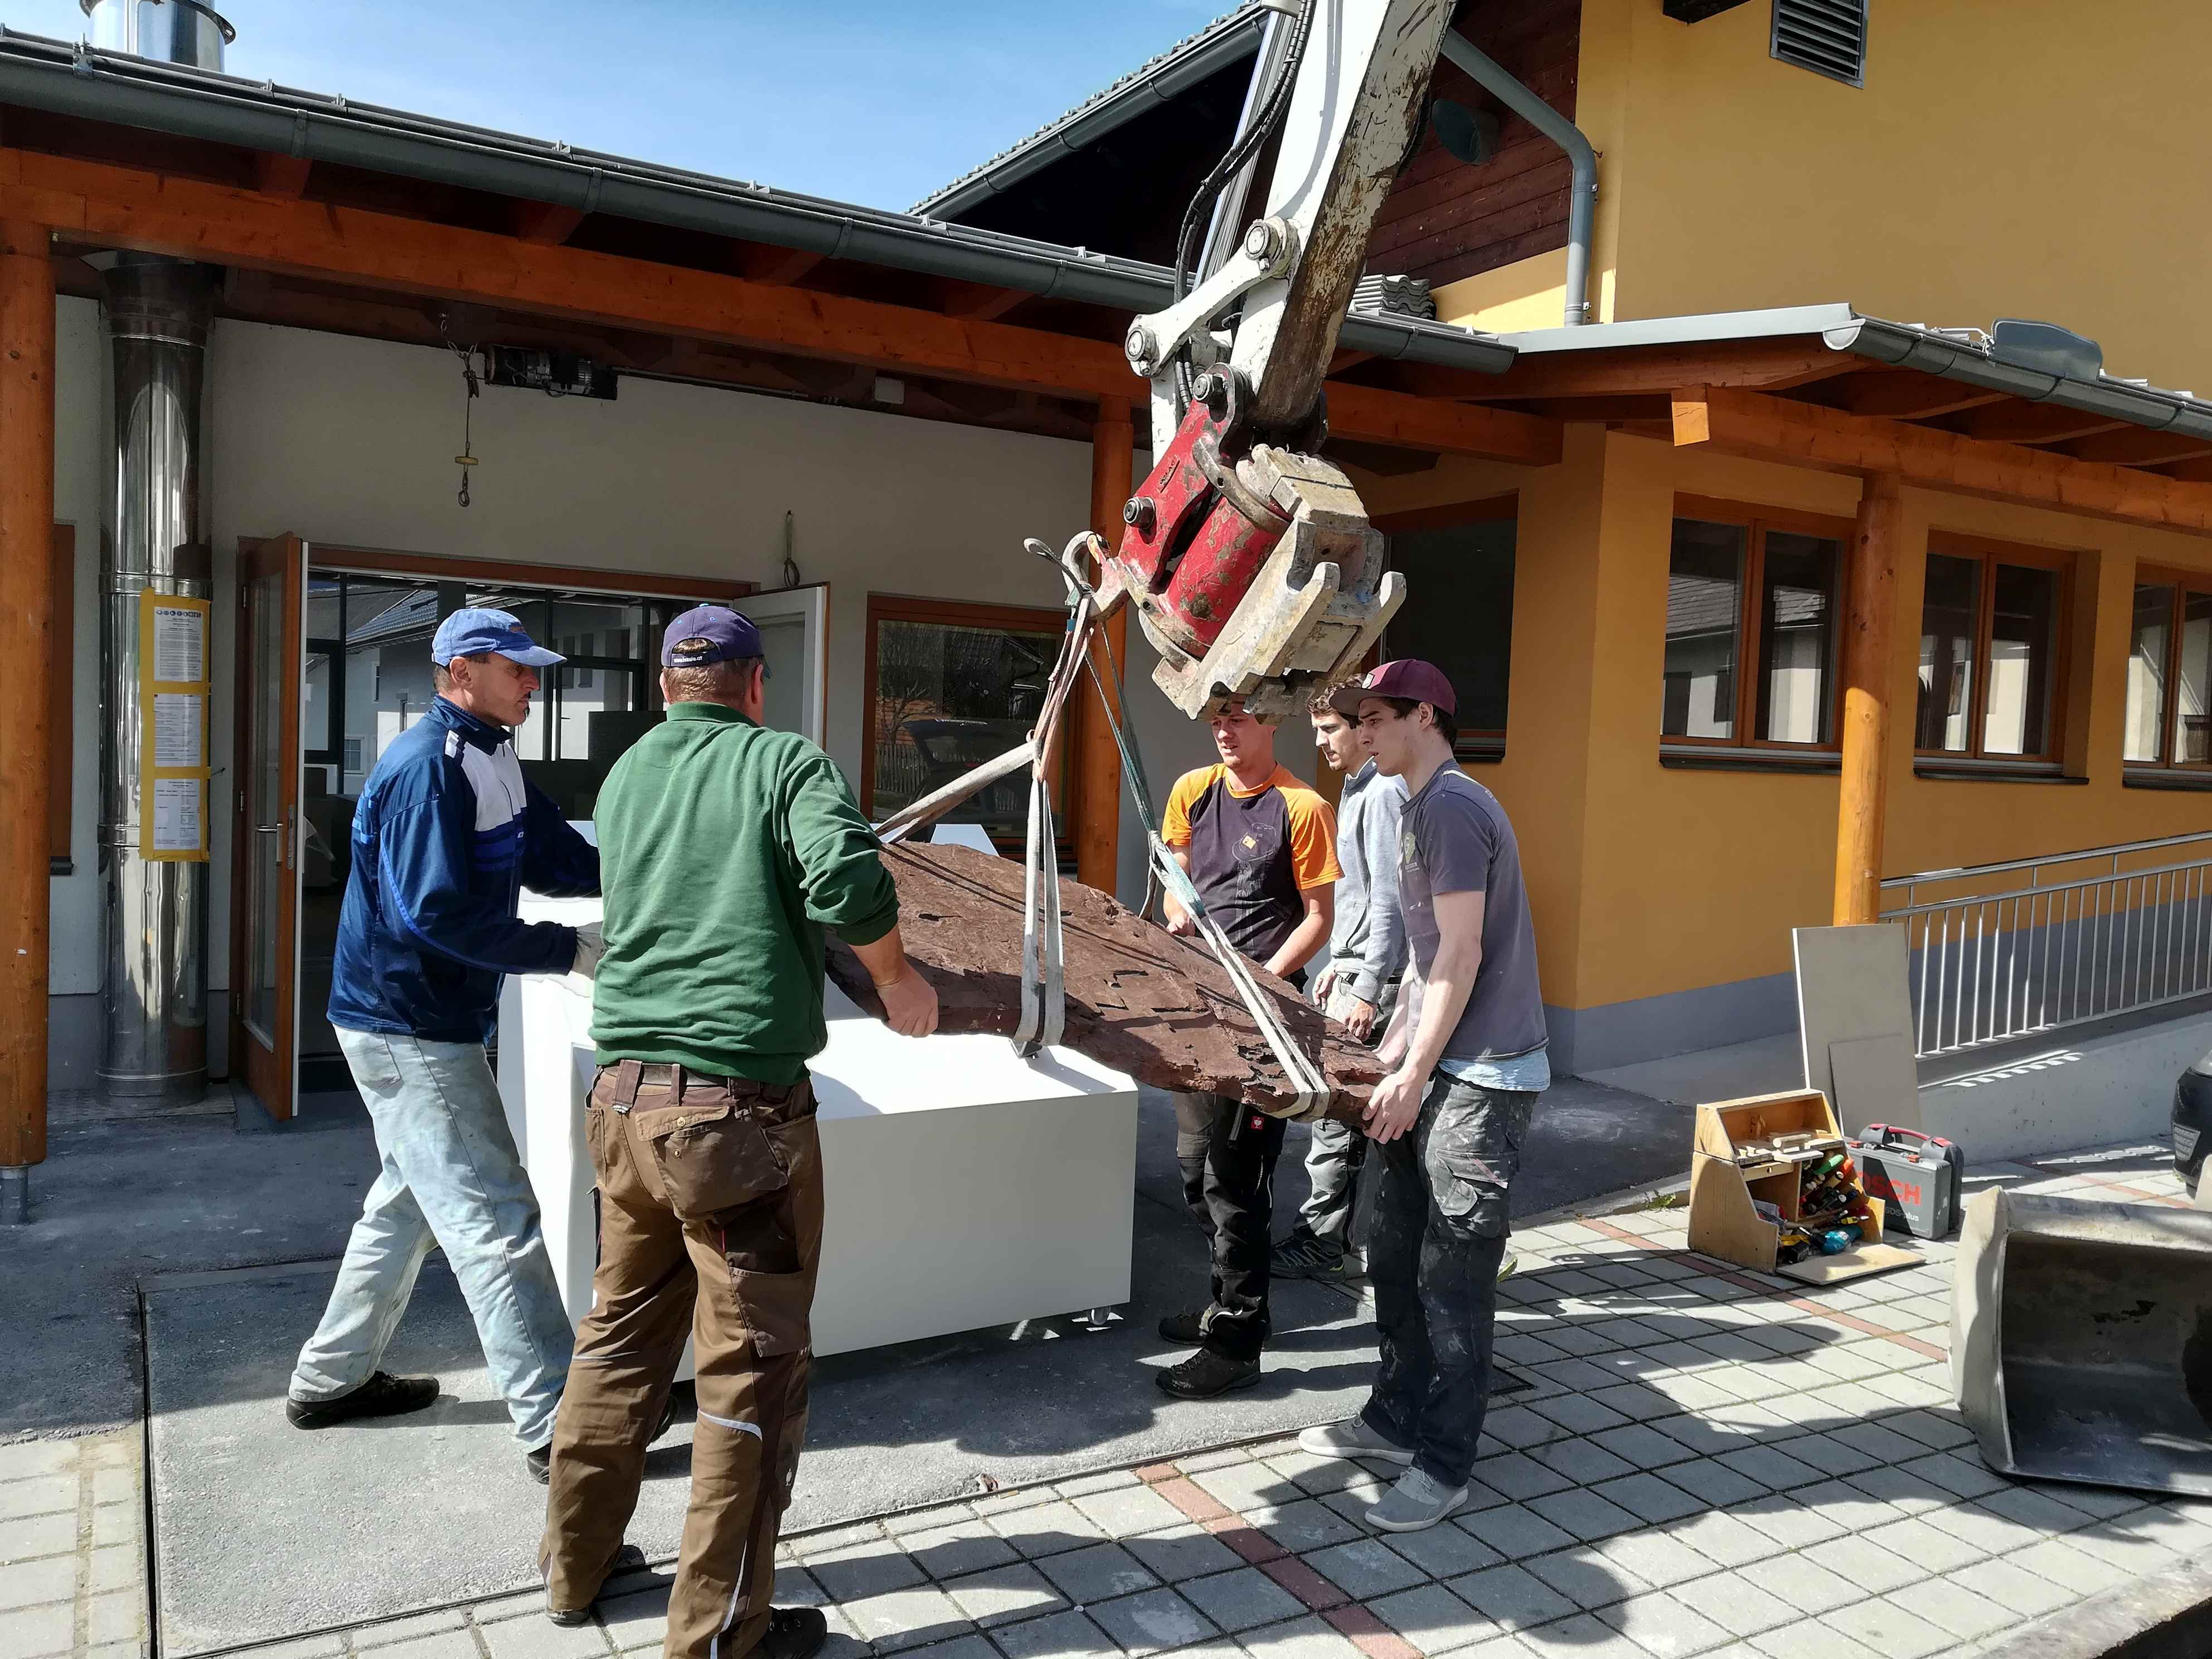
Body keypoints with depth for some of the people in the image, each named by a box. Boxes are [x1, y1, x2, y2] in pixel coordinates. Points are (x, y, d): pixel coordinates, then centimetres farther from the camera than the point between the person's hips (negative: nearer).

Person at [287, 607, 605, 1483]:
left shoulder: (492, 759, 9)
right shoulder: (426, 765, -21)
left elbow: (556, 857, 8)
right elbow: (439, 912, -28)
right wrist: (571, 950, -25)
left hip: (434, 1023, 10)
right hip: (409, 1027, -10)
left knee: (410, 1204, 22)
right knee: (495, 1225, -8)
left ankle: (332, 1378, 38)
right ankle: (556, 1427, -3)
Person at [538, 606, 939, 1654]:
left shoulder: (625, 774, 13)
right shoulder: (787, 760, -4)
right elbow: (847, 883, -20)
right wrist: (898, 981, -4)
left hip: (624, 1095, 7)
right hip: (740, 1105, -7)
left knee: (621, 1334, 22)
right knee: (754, 1369, 5)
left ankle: (575, 1568, 37)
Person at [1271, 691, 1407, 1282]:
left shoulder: (1384, 793, -15)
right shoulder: (1358, 789, 17)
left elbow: (1389, 899, -20)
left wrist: (1368, 990, -21)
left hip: (1373, 977, -10)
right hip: (1354, 968, 10)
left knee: (1337, 1113, -4)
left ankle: (1320, 1244, 5)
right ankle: (1334, 1234, 20)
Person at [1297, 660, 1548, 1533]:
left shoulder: (1451, 806, -15)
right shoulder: (1426, 806, 16)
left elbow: (1462, 955, -19)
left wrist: (1413, 1075, -17)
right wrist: (1392, 1049, 17)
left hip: (1483, 1076, -10)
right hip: (1438, 1066, 10)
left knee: (1454, 1279, -3)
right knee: (1396, 1256, 15)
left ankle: (1443, 1467, 8)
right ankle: (1397, 1419, 28)